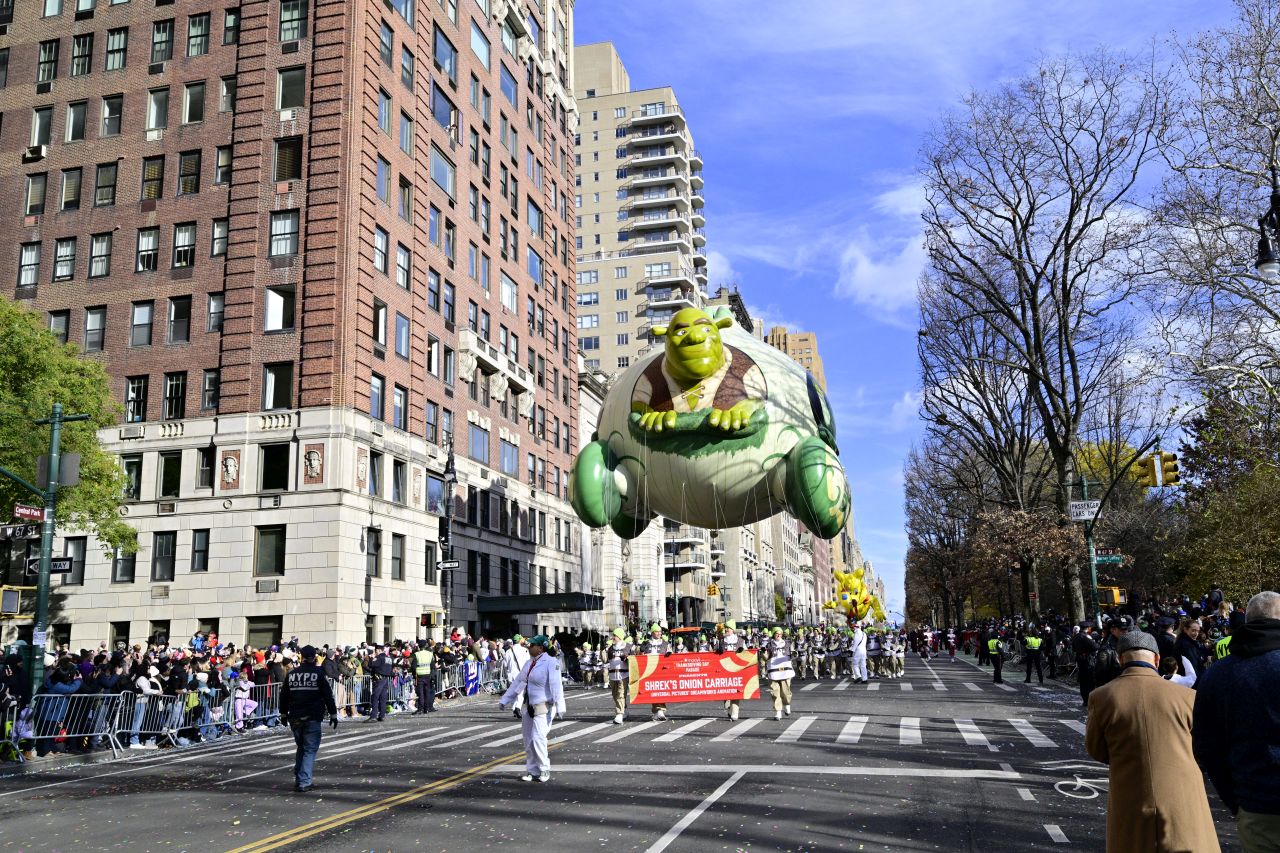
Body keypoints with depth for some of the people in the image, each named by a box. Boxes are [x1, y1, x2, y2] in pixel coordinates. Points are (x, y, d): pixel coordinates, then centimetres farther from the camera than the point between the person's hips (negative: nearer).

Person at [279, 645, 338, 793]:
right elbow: (328, 695, -6)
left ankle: (298, 779, 23)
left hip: (295, 718, 4)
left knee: (301, 748, 21)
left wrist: (284, 714, 25)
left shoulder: (291, 674, 6)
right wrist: (333, 714, 2)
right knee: (310, 749, 1)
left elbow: (283, 696, 13)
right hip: (312, 718, -4)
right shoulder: (319, 673, -6)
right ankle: (304, 782, -8)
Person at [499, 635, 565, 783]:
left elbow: (556, 686, -21)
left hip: (544, 707, -8)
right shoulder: (530, 663, 11)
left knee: (538, 738, -13)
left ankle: (544, 770, 5)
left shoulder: (550, 663, -14)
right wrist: (505, 701, 21)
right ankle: (532, 771, 22)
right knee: (529, 740, 10)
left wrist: (560, 707, -29)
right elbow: (518, 682, 18)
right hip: (530, 706, 8)